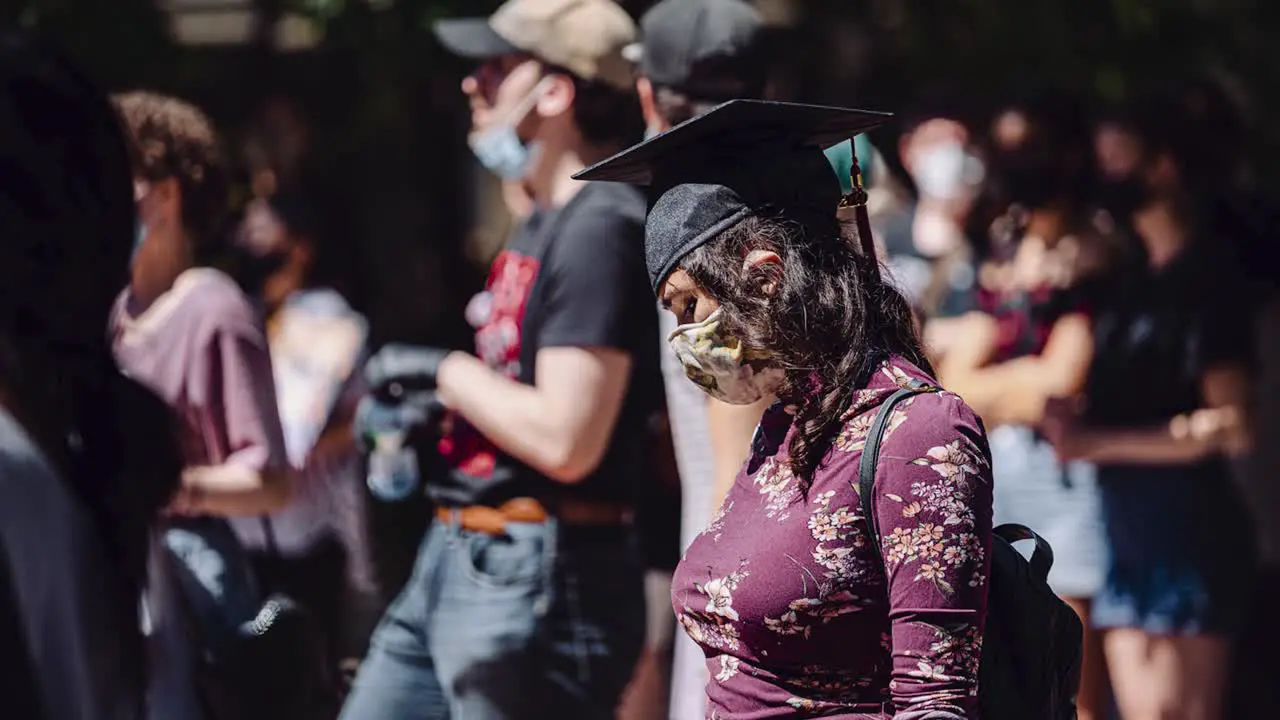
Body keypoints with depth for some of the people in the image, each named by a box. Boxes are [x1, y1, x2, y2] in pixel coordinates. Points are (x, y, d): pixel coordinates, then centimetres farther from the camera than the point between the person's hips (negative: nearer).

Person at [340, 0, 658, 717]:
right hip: (454, 559, 11)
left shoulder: (603, 230, -17)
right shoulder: (542, 223, 16)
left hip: (541, 582, -11)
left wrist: (448, 371, -11)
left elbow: (565, 441, -24)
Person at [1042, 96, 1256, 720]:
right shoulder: (1127, 281, 15)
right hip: (1128, 528, 8)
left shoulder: (1205, 281, -9)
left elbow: (1229, 429, -14)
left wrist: (1094, 443, -15)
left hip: (1189, 533, -8)